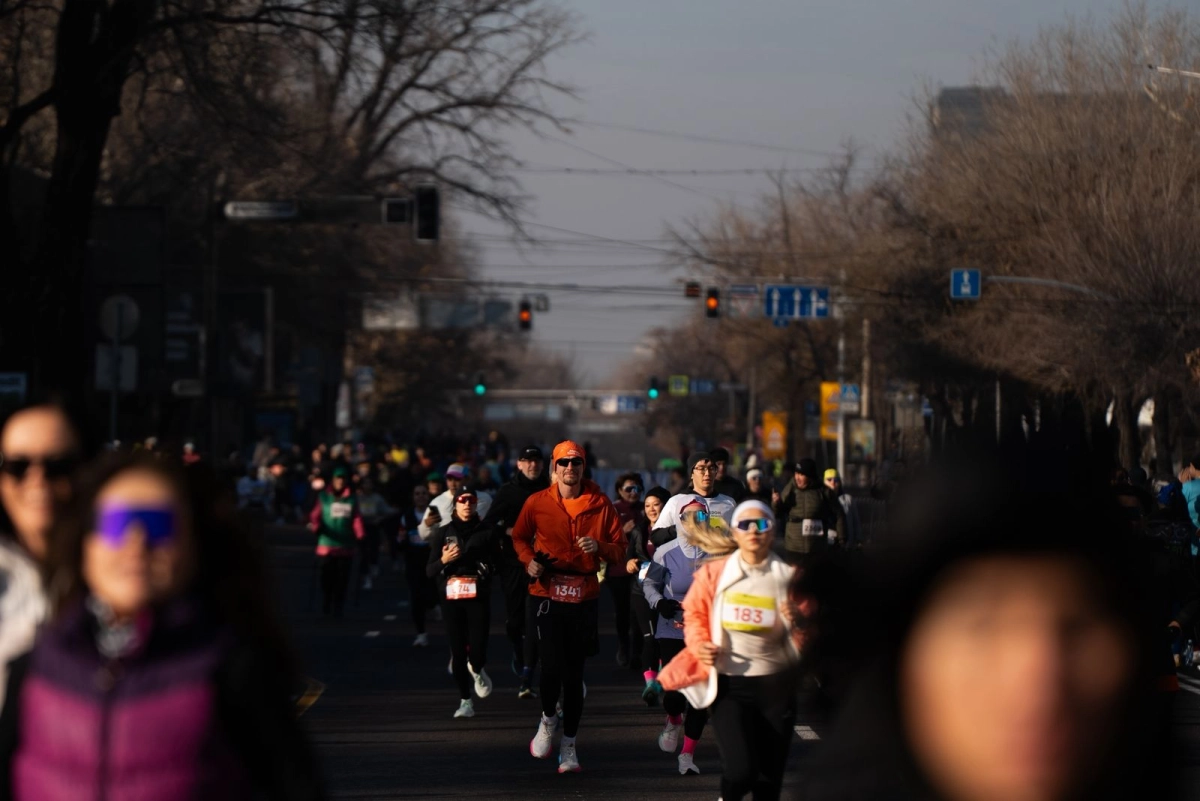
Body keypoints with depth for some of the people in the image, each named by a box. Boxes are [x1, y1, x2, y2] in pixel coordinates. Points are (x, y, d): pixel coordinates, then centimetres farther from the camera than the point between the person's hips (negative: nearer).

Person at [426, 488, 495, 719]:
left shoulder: (486, 532, 4)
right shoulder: (443, 533, 7)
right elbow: (430, 571, 4)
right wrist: (444, 560, -11)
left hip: (478, 598, -1)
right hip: (452, 598, 2)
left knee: (477, 651, -11)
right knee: (458, 651, 1)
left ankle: (477, 670, 25)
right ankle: (465, 701, 13)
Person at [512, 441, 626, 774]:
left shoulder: (600, 504, 2)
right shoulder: (537, 503, 1)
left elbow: (619, 549, 6)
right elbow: (520, 537, 16)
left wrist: (599, 547, -15)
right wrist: (529, 560, -3)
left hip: (584, 596, 1)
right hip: (547, 593, -1)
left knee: (574, 673, 4)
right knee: (552, 665, -15)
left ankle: (569, 745, 15)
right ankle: (548, 719, 15)